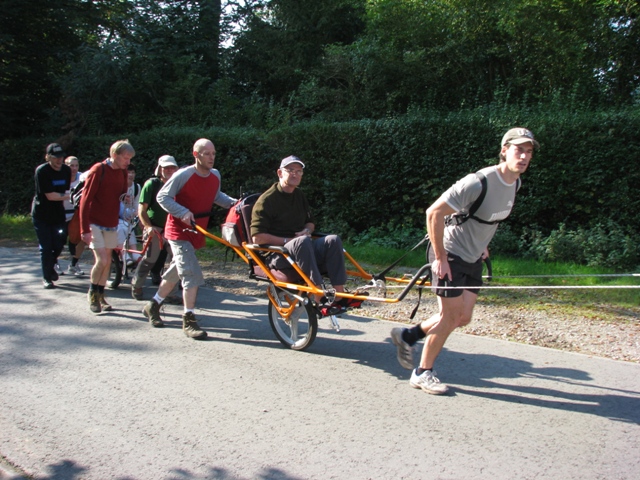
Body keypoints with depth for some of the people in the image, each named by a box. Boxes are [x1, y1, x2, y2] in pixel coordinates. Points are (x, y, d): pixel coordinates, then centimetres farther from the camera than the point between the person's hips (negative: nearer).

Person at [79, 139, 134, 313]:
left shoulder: (123, 172, 4)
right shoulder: (98, 170, -15)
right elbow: (85, 200, -16)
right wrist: (84, 229, -20)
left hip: (111, 224, 6)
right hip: (94, 223, -6)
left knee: (107, 261, 10)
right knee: (101, 260, -13)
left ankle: (101, 295, 24)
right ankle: (92, 293, 10)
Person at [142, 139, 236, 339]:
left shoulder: (215, 175, 2)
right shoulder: (183, 175, -17)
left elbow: (217, 196, 19)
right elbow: (162, 197, -13)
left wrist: (233, 202, 0)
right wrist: (183, 212, -26)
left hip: (197, 232, 7)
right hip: (179, 231, -7)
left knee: (175, 273, 18)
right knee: (192, 274, -16)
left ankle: (152, 305, 36)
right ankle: (188, 321, -9)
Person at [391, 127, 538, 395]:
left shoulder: (515, 183, 0)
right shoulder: (478, 182, -26)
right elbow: (434, 213, -25)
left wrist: (480, 244, 15)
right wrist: (440, 257, -22)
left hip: (473, 259, 8)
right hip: (451, 256, -8)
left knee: (463, 318, 10)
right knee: (450, 316, -3)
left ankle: (407, 336, 28)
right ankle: (423, 373, 15)